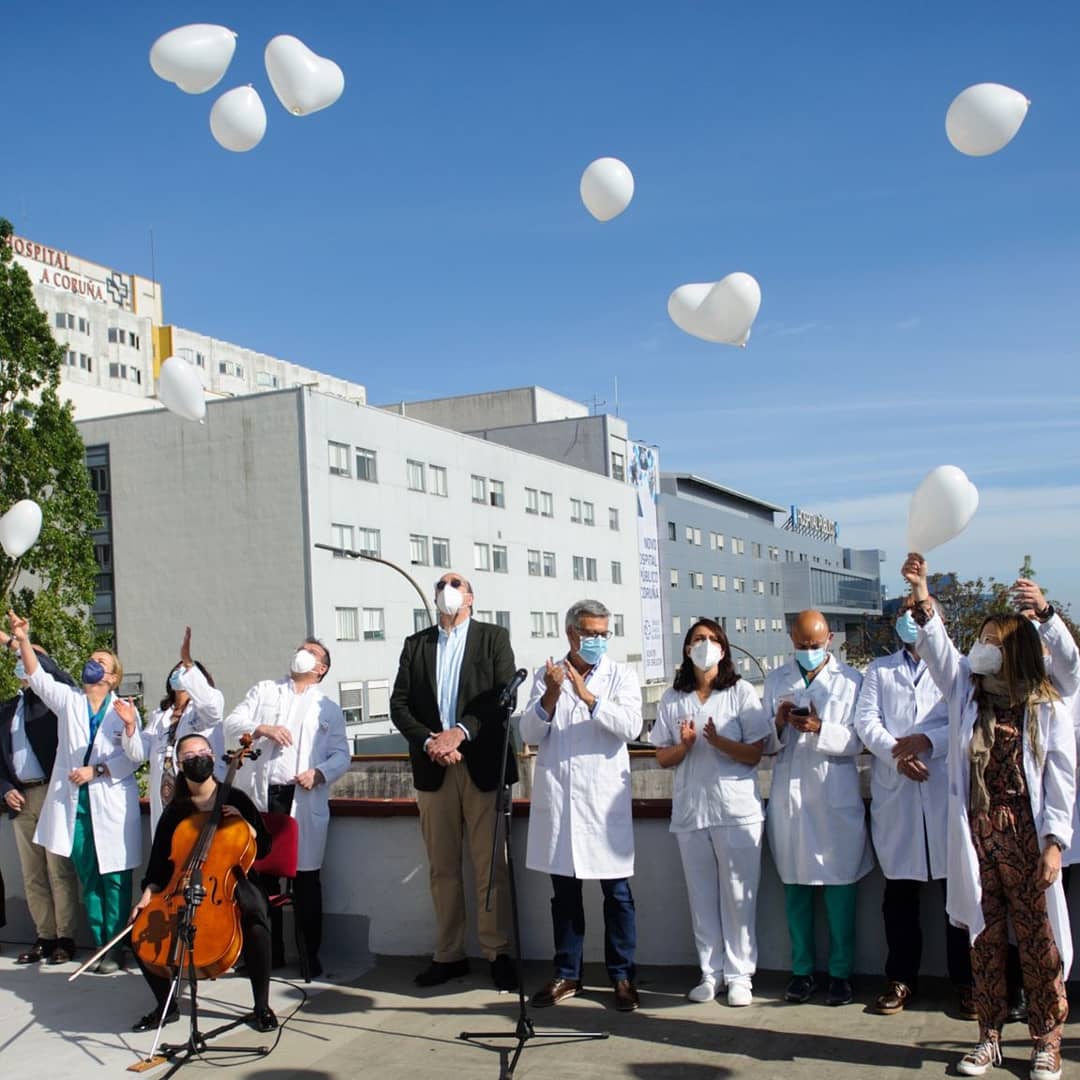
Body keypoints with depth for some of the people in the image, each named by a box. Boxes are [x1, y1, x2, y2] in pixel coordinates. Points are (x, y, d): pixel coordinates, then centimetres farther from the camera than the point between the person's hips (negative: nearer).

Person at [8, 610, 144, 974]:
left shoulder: (124, 709, 3)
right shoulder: (68, 700, 9)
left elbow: (135, 758, -1)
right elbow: (38, 678, -5)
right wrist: (23, 640, -15)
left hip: (111, 805, -3)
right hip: (74, 804, 3)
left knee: (114, 877, -2)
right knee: (88, 877, 8)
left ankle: (115, 947, 5)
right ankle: (99, 943, 16)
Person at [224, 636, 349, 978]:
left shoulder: (329, 710, 15)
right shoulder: (263, 691, 17)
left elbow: (341, 756, 8)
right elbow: (232, 724, 6)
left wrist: (319, 773, -11)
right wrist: (262, 729, -12)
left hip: (304, 803, -1)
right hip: (259, 798, 1)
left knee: (305, 879, 1)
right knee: (260, 875, 4)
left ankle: (310, 956, 11)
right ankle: (269, 951, 17)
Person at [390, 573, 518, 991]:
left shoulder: (493, 638, 7)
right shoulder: (415, 644, 15)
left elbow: (504, 697, -5)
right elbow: (399, 705, 7)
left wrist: (459, 733, -15)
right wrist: (429, 741, -10)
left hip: (482, 764, -3)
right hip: (433, 768, 3)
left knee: (490, 865, -2)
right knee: (442, 867, 7)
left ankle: (498, 953, 6)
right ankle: (448, 954, 15)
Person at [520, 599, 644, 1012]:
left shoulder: (621, 675, 3)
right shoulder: (546, 675, 8)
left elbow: (631, 727, -11)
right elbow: (530, 734, 2)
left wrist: (588, 696, -21)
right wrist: (550, 696, -15)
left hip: (604, 798, -2)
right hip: (557, 797, 2)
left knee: (617, 892, 2)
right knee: (564, 890, 10)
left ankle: (622, 976, 13)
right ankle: (567, 974, 21)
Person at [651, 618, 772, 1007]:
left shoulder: (741, 692, 1)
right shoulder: (672, 698, 9)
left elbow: (755, 753, -4)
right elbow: (662, 757, 10)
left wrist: (718, 741, -20)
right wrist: (684, 745, -11)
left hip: (737, 809, -2)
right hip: (690, 809, 3)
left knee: (738, 894, 1)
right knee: (701, 895, 7)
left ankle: (739, 975, 10)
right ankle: (710, 972, 17)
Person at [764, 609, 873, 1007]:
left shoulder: (851, 680, 3)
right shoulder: (775, 680, 12)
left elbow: (856, 740, -4)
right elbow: (766, 743, 9)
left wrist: (820, 729, -20)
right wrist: (779, 724, -12)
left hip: (836, 798, -2)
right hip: (789, 796, 2)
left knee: (839, 886, 1)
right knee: (795, 886, 6)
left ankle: (840, 971, 12)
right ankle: (802, 970, 16)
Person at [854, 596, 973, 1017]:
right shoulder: (878, 671, 19)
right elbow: (866, 721, 5)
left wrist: (927, 740, -17)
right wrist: (897, 755, -12)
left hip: (948, 789, -2)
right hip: (895, 793, 2)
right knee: (899, 891, 5)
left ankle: (965, 981, 10)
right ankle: (901, 977, 15)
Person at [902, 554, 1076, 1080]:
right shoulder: (966, 689, 9)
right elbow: (937, 645, -3)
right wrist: (921, 595, -15)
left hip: (1025, 835, -3)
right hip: (975, 834, 3)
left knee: (1038, 938, 2)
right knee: (985, 936, 9)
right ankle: (989, 1036, 18)